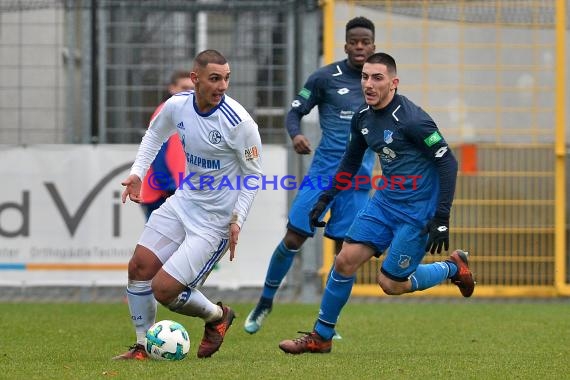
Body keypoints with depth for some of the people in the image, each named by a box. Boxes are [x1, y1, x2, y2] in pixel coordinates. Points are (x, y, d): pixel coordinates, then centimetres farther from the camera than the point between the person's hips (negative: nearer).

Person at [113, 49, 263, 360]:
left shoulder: (239, 122, -22)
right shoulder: (177, 106, -6)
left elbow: (253, 174, -9)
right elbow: (154, 134, 18)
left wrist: (237, 220, -16)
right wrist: (137, 172, 7)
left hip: (216, 219, -6)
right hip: (183, 201, 6)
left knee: (164, 289, -12)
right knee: (139, 266, -3)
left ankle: (217, 316, 18)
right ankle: (142, 346, 15)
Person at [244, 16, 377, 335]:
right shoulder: (325, 77, -2)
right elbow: (295, 112, 1)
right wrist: (296, 134, -20)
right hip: (324, 169, -2)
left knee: (346, 250, 0)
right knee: (294, 237, -7)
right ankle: (265, 303, 13)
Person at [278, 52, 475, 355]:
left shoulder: (411, 120, -22)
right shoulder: (363, 118, 2)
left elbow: (448, 162, -19)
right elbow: (350, 162, 20)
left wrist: (441, 217, -22)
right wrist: (325, 199, 14)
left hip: (418, 211, -7)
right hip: (384, 202, 7)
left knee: (390, 283, -2)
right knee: (345, 260, -4)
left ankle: (453, 268, 23)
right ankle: (321, 336, 8)